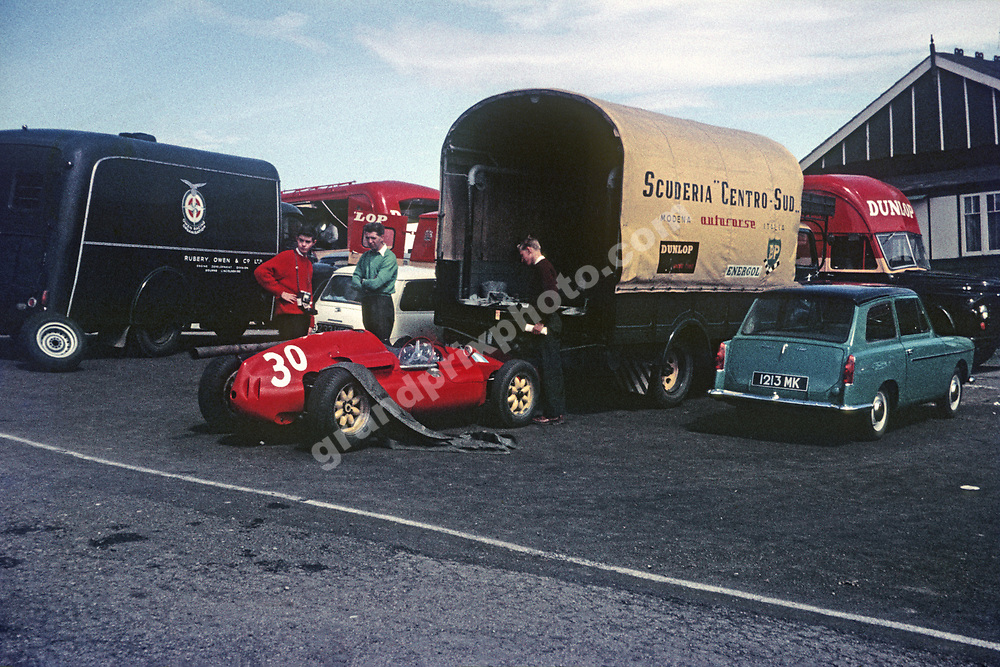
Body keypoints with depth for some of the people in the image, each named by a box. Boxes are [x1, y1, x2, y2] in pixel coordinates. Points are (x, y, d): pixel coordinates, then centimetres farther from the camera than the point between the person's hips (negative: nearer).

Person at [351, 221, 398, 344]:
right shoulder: (366, 256, 16)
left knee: (382, 341, -9)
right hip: (366, 301, 7)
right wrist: (365, 287, -9)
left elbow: (377, 283, -17)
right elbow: (355, 278, 10)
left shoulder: (389, 257, -7)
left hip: (382, 303, -7)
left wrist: (363, 282, 1)